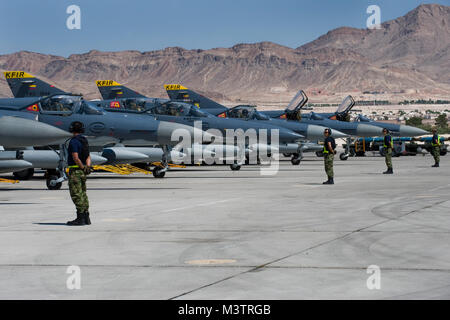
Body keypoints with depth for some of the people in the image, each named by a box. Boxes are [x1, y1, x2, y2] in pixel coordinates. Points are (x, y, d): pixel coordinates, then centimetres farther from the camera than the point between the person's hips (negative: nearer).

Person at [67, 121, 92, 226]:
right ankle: (86, 218, 14)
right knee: (83, 194, 12)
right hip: (82, 173, 9)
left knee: (76, 195, -7)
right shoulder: (84, 141, 14)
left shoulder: (74, 141, -14)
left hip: (75, 171, -9)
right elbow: (88, 157, 11)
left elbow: (75, 158, -21)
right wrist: (87, 166, -3)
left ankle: (80, 218, -8)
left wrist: (83, 167, -11)